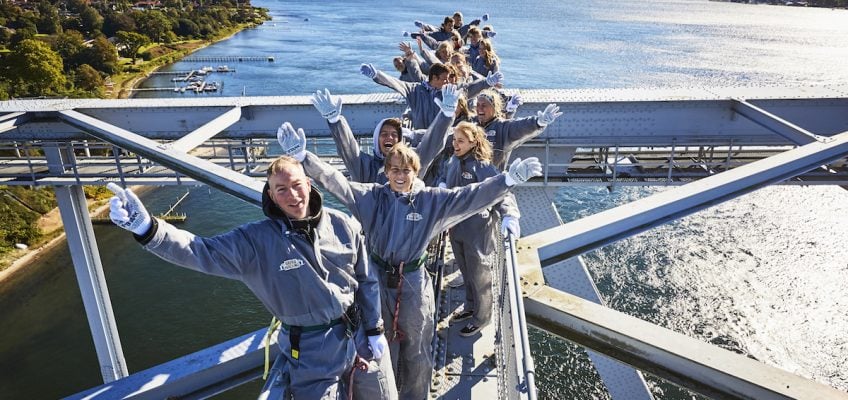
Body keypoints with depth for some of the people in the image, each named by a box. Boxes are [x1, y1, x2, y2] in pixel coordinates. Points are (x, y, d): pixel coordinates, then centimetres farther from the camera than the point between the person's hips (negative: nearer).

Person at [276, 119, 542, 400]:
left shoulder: (432, 201, -4)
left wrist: (509, 179, -24)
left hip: (415, 284, 0)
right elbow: (335, 182, -13)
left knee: (416, 351, 14)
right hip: (378, 281, 1)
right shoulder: (372, 197, -3)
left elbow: (472, 196, -11)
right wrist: (302, 156, -27)